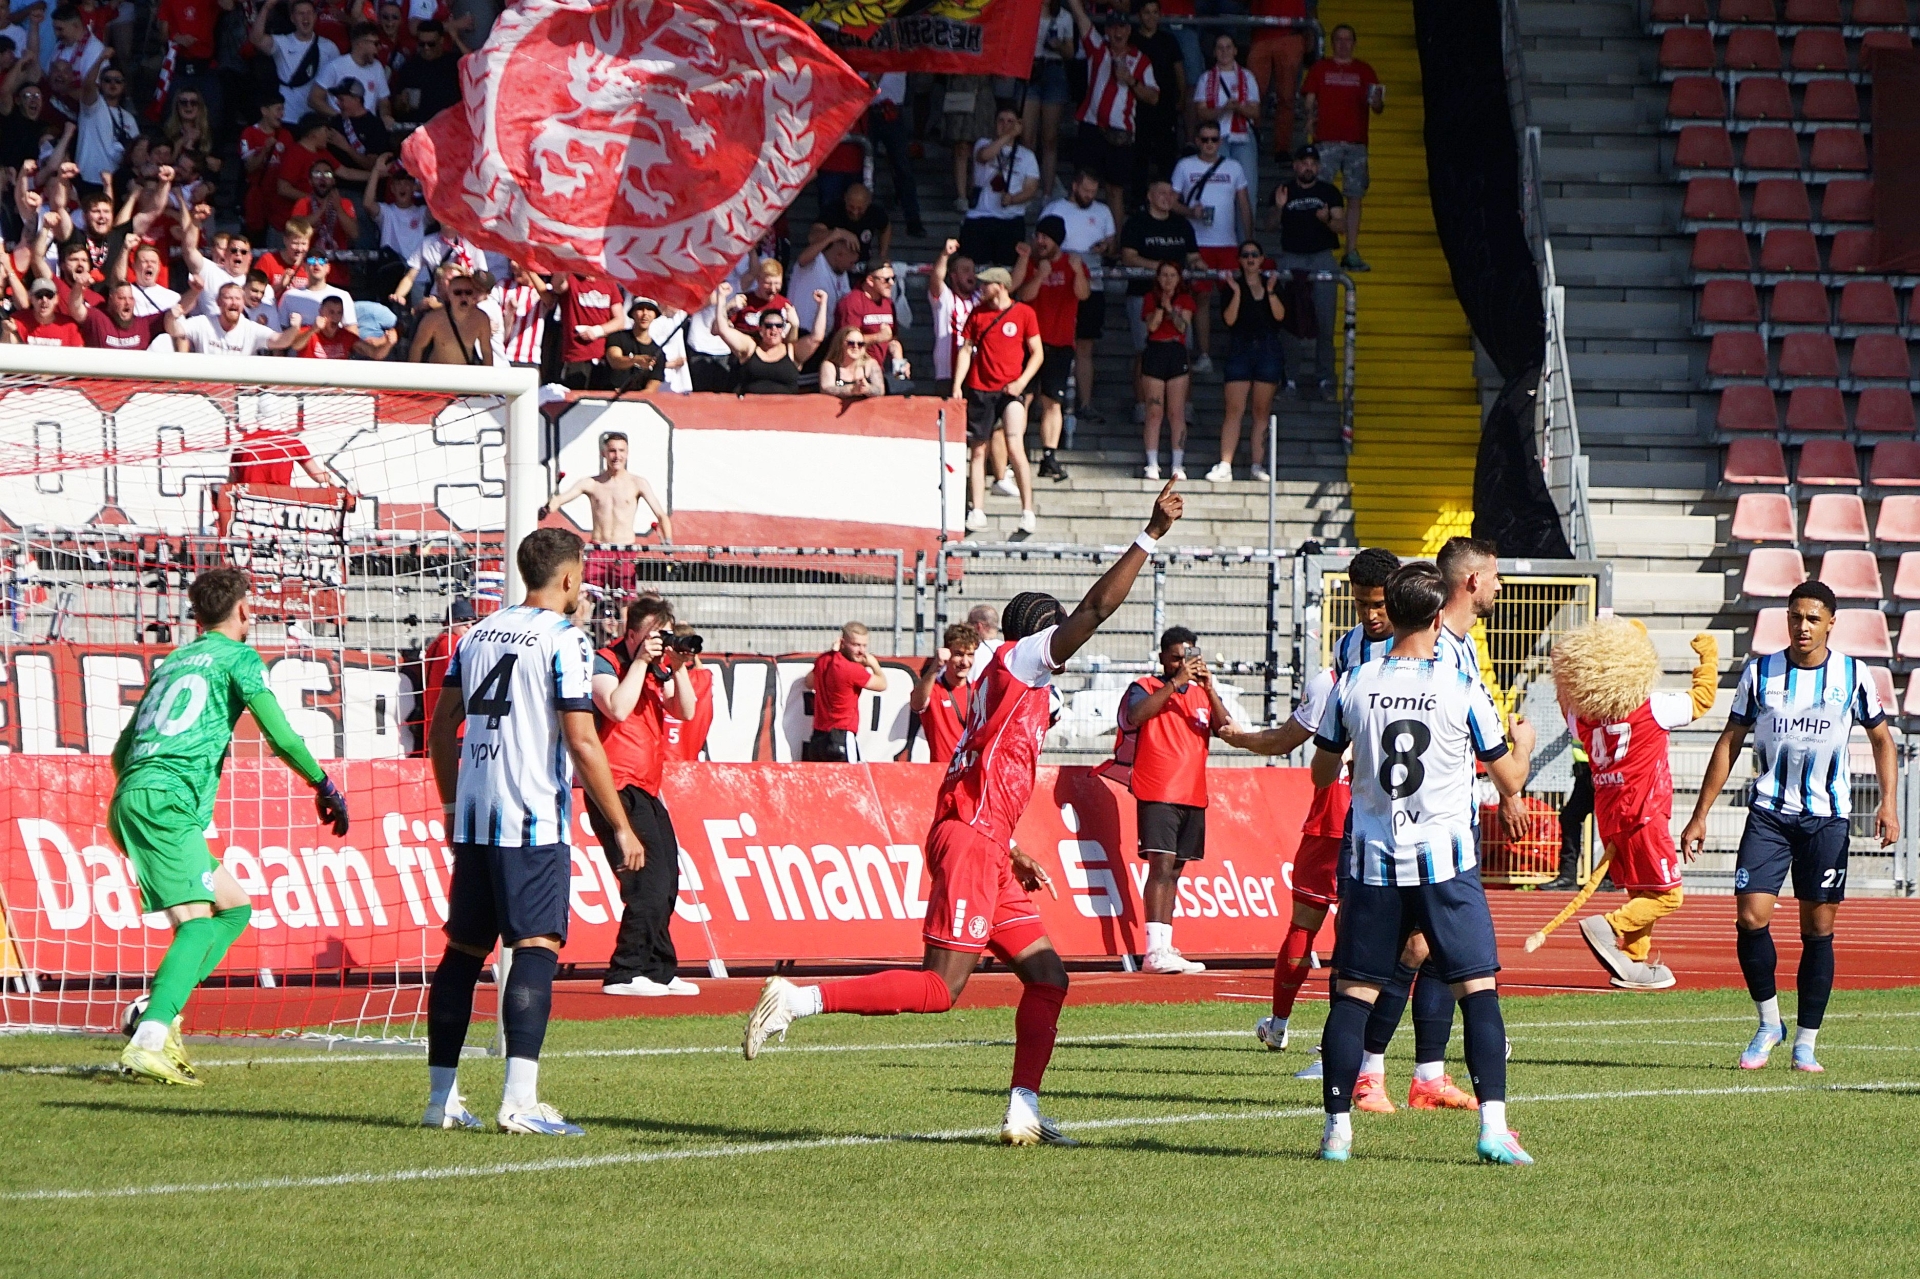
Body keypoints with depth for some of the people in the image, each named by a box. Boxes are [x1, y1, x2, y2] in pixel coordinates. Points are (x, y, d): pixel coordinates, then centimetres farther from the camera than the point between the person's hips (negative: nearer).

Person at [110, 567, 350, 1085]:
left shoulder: (173, 663, 27)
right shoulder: (239, 658, 7)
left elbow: (121, 751, 30)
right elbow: (281, 736, -2)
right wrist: (324, 785, 12)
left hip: (129, 799, 8)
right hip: (167, 801, -8)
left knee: (234, 905, 16)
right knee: (198, 918, -19)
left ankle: (161, 1011, 0)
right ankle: (148, 1044, -37)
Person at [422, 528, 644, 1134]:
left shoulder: (479, 634, 13)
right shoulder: (565, 640, -7)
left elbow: (441, 728, 18)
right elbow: (582, 743, -12)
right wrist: (621, 828, -6)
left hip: (474, 818, 7)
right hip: (533, 822, -7)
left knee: (464, 948, 13)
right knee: (536, 947, -10)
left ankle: (441, 1096, 16)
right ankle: (519, 1100, -20)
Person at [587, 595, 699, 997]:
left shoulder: (659, 668, 14)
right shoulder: (605, 663, -8)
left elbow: (686, 711, 5)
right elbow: (617, 709, -24)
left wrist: (677, 668, -7)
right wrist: (641, 662, -19)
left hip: (646, 790, 9)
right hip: (618, 789, -9)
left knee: (664, 886, 11)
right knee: (649, 882, -16)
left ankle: (659, 972, 19)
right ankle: (624, 974, -14)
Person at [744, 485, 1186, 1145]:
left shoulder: (1017, 686, 26)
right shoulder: (1019, 659, 0)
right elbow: (1096, 607, -11)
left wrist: (1010, 854, 25)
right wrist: (1151, 535, -9)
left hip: (984, 850, 10)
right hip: (970, 841, -10)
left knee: (1048, 976, 9)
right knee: (942, 986, -17)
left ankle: (1023, 1114, 6)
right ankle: (797, 999, -19)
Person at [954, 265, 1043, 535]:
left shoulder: (1024, 313, 1)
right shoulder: (977, 313, 9)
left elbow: (1037, 354, 3)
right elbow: (966, 350, 10)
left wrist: (1021, 382, -10)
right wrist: (957, 385, 1)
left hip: (1009, 390, -3)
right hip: (979, 389, 3)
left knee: (1015, 447, -15)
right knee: (977, 451, 3)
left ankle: (1028, 512, -10)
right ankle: (977, 512, 9)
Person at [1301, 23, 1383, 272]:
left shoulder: (1364, 72, 14)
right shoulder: (1319, 69, 11)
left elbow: (1377, 108, 10)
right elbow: (1309, 100, 8)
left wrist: (1377, 101, -12)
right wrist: (1310, 118, -12)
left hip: (1356, 142, 2)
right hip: (1327, 140, -2)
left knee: (1354, 197, 1)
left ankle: (1352, 252, 4)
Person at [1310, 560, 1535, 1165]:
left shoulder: (1354, 685, 0)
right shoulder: (1463, 690, -6)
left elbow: (1322, 773, 14)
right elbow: (1510, 781, 4)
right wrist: (1523, 743, 26)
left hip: (1374, 862, 2)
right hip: (1445, 861, -2)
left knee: (1353, 992, 9)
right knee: (1478, 988, 1)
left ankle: (1336, 1126, 6)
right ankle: (1493, 1126, -9)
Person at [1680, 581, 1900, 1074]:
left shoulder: (1852, 675, 1)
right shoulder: (1760, 672, 1)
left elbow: (1881, 739, 12)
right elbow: (1730, 742, 7)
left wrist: (1889, 803, -3)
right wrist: (1699, 815, 4)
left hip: (1827, 816, 0)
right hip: (1768, 812, 0)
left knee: (1819, 927, 1)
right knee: (1751, 917, -12)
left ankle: (1806, 1042, 10)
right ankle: (1768, 1023, 8)